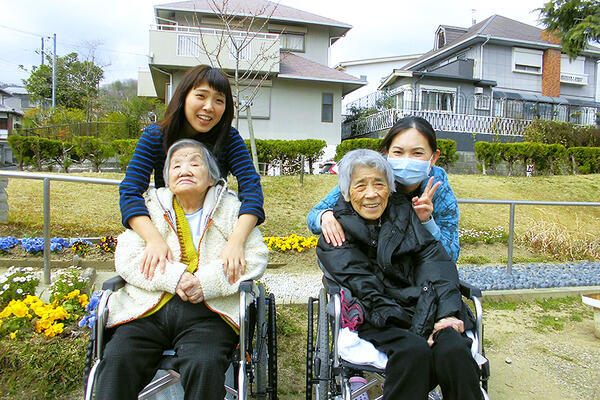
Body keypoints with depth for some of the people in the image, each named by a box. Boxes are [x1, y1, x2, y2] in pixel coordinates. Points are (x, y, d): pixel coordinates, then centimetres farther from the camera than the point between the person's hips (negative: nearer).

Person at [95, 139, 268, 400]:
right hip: (148, 309, 2)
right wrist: (172, 276, -12)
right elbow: (125, 258, 7)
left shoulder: (231, 209, 14)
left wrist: (209, 281, -13)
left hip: (208, 312, -1)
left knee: (205, 366, -27)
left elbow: (256, 256, 3)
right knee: (117, 360, -24)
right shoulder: (151, 207, 18)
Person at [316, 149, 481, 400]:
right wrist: (414, 331, -20)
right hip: (377, 317, -2)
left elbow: (433, 258, 0)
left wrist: (447, 312, -16)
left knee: (454, 350, -26)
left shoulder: (403, 210, 11)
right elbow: (366, 290, -9)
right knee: (414, 351, -31)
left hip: (424, 305, 3)